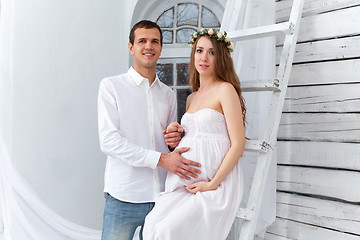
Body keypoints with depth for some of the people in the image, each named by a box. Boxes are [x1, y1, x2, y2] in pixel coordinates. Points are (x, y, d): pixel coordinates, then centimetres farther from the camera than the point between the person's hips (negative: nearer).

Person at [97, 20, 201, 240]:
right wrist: (161, 159, -17)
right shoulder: (111, 86, 0)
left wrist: (176, 139, -1)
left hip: (161, 196, 4)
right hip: (124, 197, -4)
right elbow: (109, 141, -11)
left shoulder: (168, 95, 16)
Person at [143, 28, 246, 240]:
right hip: (185, 182, 6)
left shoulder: (225, 90, -4)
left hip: (217, 182, -6)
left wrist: (212, 183, -14)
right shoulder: (191, 98, 18)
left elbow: (238, 145, -10)